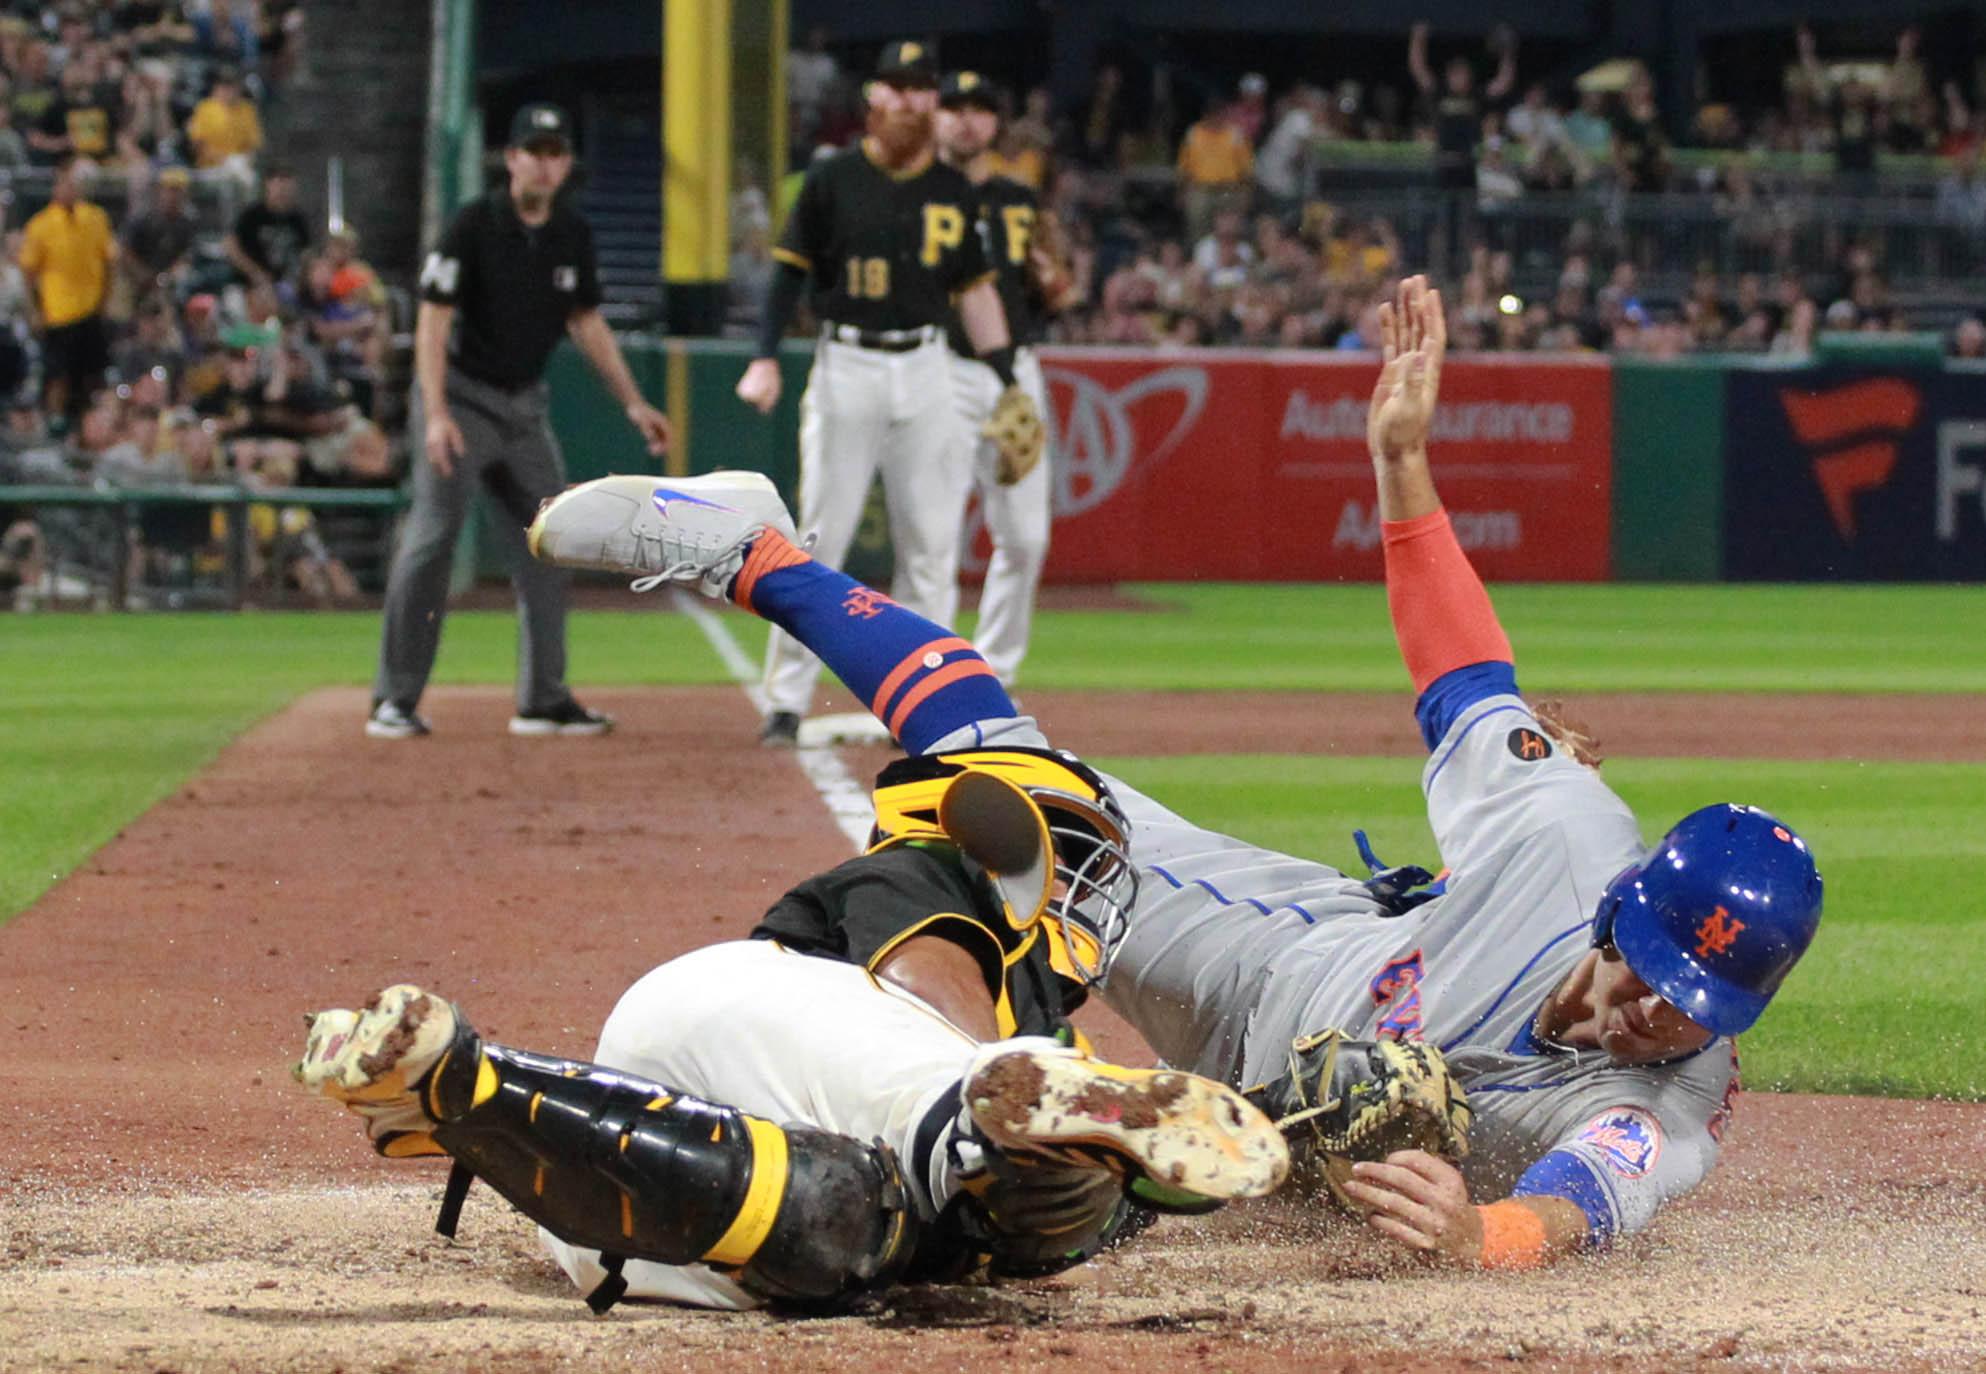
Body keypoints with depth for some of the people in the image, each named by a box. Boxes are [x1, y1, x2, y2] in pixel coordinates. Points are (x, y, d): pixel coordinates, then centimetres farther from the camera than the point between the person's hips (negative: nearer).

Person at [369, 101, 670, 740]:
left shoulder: (571, 234, 4)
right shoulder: (474, 226, -14)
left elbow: (587, 322, 15)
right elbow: (433, 320, -17)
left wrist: (633, 403, 11)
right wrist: (436, 415, -27)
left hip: (524, 405, 6)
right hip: (462, 395, -6)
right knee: (433, 536, -15)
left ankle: (544, 699, 13)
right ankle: (395, 699, -13)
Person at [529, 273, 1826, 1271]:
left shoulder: (1670, 1112, -43)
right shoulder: (1568, 836, -35)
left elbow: (1594, 1199, -65)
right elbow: (1463, 674, -18)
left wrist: (1484, 1233, -89)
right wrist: (1402, 451, -19)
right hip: (1284, 951, 2)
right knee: (996, 768, 10)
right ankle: (746, 556, 35)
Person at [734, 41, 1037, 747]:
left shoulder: (954, 190, 9)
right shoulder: (832, 179, 0)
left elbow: (975, 287, 13)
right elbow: (791, 271, 1)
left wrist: (1008, 380, 7)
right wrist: (766, 358, -11)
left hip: (925, 368, 3)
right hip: (846, 365, -3)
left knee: (931, 543, 2)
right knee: (820, 537, -5)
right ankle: (786, 701, -1)